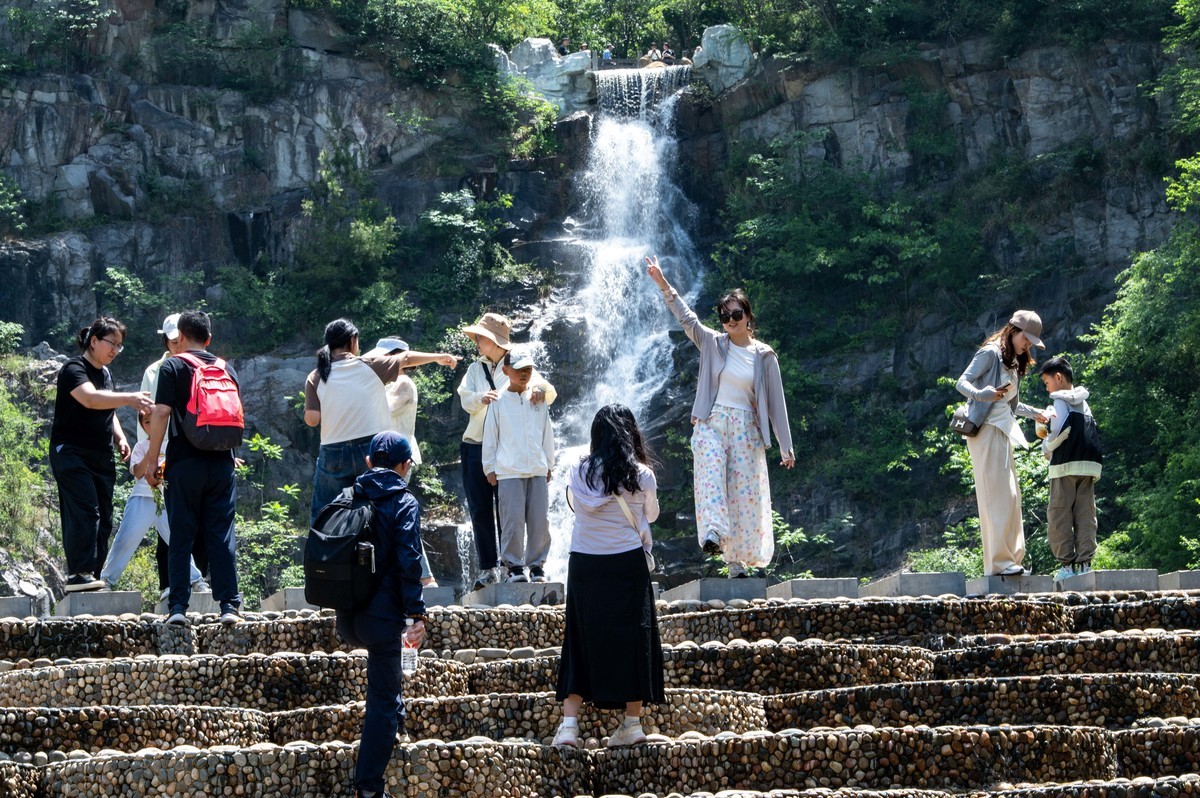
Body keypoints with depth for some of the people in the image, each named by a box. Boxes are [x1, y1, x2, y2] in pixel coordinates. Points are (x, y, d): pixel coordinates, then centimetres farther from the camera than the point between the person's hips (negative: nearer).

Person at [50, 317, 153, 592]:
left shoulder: (105, 373, 18)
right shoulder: (74, 369, -10)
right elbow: (90, 398, -30)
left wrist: (120, 437, 12)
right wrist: (129, 399, -40)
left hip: (101, 456, 9)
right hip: (72, 453, -9)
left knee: (103, 518, 4)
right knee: (85, 511, -19)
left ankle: (94, 575, 7)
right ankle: (78, 574, -23)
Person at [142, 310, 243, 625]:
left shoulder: (173, 367, 0)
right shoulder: (227, 369, 13)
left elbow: (162, 413, -9)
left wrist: (152, 459, -6)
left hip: (185, 464, -3)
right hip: (222, 463, 3)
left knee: (181, 537, 1)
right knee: (222, 535, 4)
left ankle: (178, 607, -3)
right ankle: (229, 605, -1)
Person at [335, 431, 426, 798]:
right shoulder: (405, 503, -6)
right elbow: (409, 562, -15)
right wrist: (417, 614, -14)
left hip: (346, 618, 6)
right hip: (382, 614, -6)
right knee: (383, 702, 0)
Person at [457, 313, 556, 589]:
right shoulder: (475, 370, 14)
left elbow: (550, 391, -8)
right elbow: (466, 400, -2)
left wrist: (540, 391, -32)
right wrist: (481, 398, -24)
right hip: (476, 446, 3)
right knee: (480, 511, 2)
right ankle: (487, 569, 7)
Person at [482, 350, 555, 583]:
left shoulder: (538, 401, 11)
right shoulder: (499, 402, 3)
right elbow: (490, 437, 5)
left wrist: (549, 464, 16)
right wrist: (489, 468, 4)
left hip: (537, 471, 3)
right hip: (509, 472, -3)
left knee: (540, 520, 1)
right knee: (513, 520, -6)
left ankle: (537, 565, 11)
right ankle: (514, 566, 3)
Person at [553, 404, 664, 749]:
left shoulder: (578, 471, -2)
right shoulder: (641, 475, -5)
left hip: (584, 564, 2)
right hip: (627, 563, -2)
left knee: (581, 640, 7)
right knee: (631, 639, 8)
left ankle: (569, 724, -1)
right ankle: (632, 721, 11)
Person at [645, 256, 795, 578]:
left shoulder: (764, 356, 4)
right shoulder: (712, 343, 6)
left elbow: (776, 402, 4)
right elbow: (686, 318, -4)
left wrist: (786, 447, 3)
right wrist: (663, 284, -16)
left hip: (746, 430, 0)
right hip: (710, 426, 0)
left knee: (744, 494, -2)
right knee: (710, 478, -24)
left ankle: (737, 562, 3)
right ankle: (713, 533, -41)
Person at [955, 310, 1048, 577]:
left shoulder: (1014, 364, 22)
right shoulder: (990, 354, -5)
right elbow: (962, 382, -12)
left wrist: (1035, 413, 35)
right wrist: (980, 394, -30)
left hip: (1002, 432, 10)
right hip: (986, 431, -10)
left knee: (1010, 496, 6)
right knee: (998, 496, -14)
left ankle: (1009, 559, 8)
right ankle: (999, 562, -17)